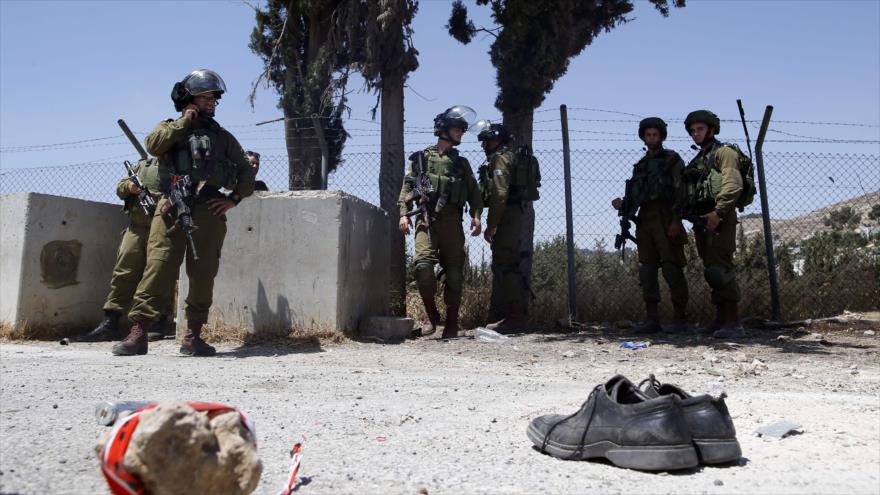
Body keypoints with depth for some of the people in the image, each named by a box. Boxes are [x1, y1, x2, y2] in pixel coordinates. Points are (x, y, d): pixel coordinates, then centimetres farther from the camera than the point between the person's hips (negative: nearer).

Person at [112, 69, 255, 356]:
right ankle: (138, 333, -6)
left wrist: (234, 198, 4)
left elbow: (246, 171, 18)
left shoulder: (222, 136, 21)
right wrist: (184, 122, 1)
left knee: (203, 276, 0)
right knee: (156, 269, -9)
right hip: (171, 210, -1)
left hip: (208, 213, 2)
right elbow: (153, 145, -5)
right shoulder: (169, 128, 18)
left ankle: (193, 336, 8)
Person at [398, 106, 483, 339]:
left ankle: (452, 323, 11)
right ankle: (431, 313, -2)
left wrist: (476, 215, -3)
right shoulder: (422, 158, 13)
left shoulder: (461, 163, 20)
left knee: (454, 272, 0)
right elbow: (407, 187, 8)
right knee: (422, 263, -21)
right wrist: (403, 214, -7)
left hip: (452, 221, 3)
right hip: (426, 218, -2)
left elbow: (474, 192, 14)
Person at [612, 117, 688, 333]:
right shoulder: (640, 165, 21)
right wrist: (623, 204, -2)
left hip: (665, 219, -6)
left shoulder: (672, 159, 4)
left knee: (672, 270, -8)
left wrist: (676, 220, -16)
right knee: (647, 271, 2)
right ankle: (652, 319, 5)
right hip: (644, 220, 6)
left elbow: (681, 192, -6)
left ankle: (680, 319, -3)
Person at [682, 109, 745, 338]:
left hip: (719, 219, -8)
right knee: (711, 270, 8)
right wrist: (686, 215, 10)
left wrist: (718, 211, -24)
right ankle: (721, 319, 14)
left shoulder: (724, 152, 0)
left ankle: (734, 322, -13)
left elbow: (733, 185, -15)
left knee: (720, 268, -14)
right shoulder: (696, 161, 24)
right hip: (701, 220, 8)